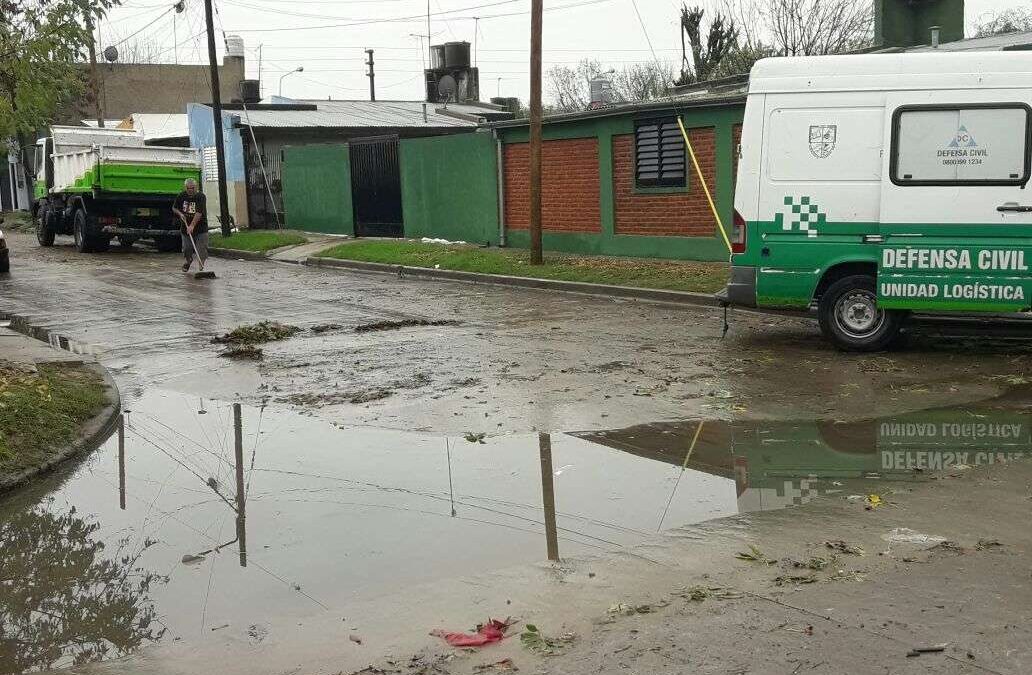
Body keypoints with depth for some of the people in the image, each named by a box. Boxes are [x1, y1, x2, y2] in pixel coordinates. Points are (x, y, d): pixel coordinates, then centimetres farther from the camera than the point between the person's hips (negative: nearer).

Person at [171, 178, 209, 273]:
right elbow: (174, 208, 13)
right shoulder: (182, 196, 0)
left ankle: (201, 267, 9)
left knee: (202, 249, -7)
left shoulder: (200, 196, -16)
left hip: (200, 227, -4)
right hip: (185, 227, 4)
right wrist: (180, 214, -9)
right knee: (186, 248, 11)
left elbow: (199, 213, -25)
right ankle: (189, 261, 41)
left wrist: (192, 225, -33)